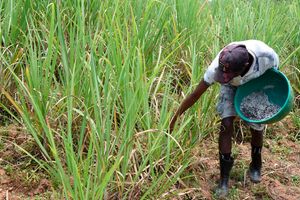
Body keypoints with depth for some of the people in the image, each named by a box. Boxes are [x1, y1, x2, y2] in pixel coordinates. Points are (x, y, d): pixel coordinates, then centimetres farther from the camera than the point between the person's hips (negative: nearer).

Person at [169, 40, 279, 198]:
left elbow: (274, 74, -13)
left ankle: (256, 165, 32)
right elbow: (195, 94, -30)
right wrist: (175, 118, -26)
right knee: (226, 125, -14)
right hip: (231, 87, -1)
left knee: (257, 127, 1)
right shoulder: (218, 66, -41)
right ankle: (224, 177, 0)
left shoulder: (267, 56, -41)